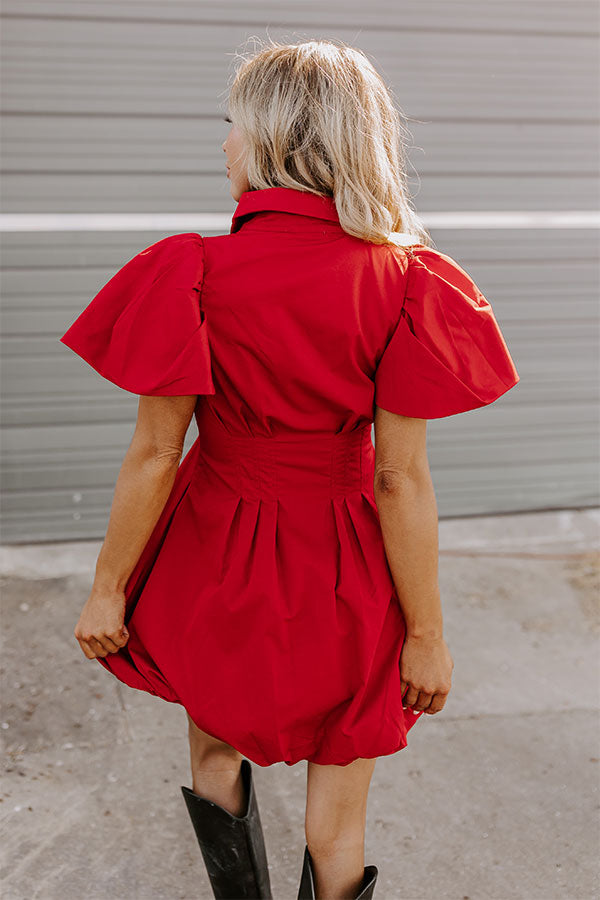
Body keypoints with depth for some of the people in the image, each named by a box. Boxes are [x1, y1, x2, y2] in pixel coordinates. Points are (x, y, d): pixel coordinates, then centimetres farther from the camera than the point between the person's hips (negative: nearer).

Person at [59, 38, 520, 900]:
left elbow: (152, 457, -14)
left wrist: (107, 589, 1)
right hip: (344, 572, 0)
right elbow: (402, 483, -15)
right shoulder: (402, 284, -17)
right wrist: (426, 634, -4)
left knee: (215, 755, 29)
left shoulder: (191, 275, -19)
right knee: (337, 827, 22)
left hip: (215, 556, 0)